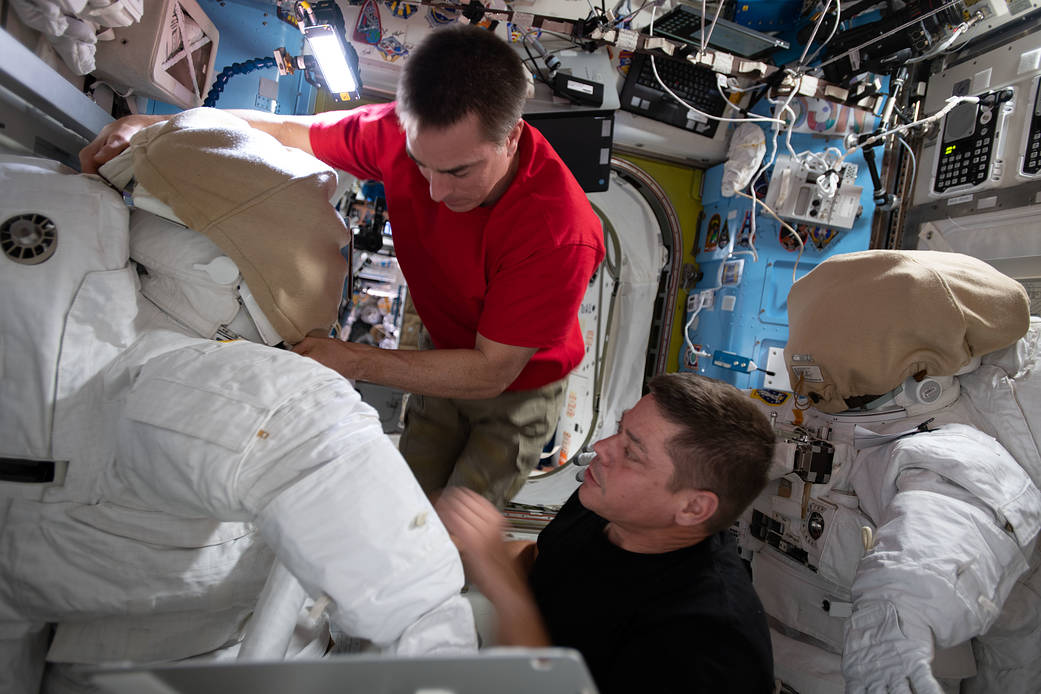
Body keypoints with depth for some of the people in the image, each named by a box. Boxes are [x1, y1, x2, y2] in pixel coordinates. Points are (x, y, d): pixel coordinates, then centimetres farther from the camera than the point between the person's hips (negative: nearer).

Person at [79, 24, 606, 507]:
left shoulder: (560, 232, -39)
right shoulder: (403, 134, -24)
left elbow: (492, 371, -32)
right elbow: (295, 132, -7)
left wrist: (352, 361, -38)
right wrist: (156, 127, -19)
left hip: (519, 385, -4)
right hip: (450, 360, 5)